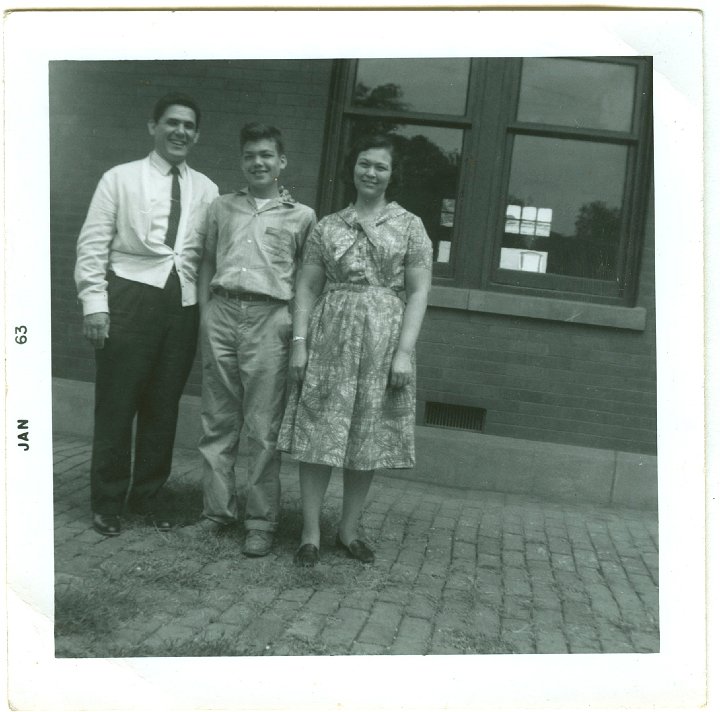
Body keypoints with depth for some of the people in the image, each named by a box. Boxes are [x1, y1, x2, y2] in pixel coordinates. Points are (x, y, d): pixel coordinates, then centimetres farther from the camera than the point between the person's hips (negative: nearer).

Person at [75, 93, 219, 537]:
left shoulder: (206, 190, 12)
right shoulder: (120, 179, 5)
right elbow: (93, 243, 0)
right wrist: (94, 301, -9)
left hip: (183, 303, 3)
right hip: (130, 298, -3)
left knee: (164, 405, 10)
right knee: (116, 404, 2)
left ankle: (149, 495, 25)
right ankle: (108, 501, 17)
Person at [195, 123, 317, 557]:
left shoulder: (302, 216, 9)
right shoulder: (223, 207, 18)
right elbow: (208, 262, 19)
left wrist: (298, 328, -2)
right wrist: (204, 313, 8)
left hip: (269, 318, -3)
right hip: (222, 313, 3)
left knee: (264, 428, -2)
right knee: (218, 422, 6)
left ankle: (262, 522, 6)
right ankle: (218, 511, 16)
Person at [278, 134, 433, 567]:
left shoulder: (409, 226, 6)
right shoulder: (328, 226, 10)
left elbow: (418, 292, 0)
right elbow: (307, 288, 8)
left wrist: (405, 351, -9)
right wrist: (300, 342, -2)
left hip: (384, 340, 0)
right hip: (330, 338, 1)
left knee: (368, 438, 5)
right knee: (319, 433, -1)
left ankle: (349, 530, 20)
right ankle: (311, 534, 10)